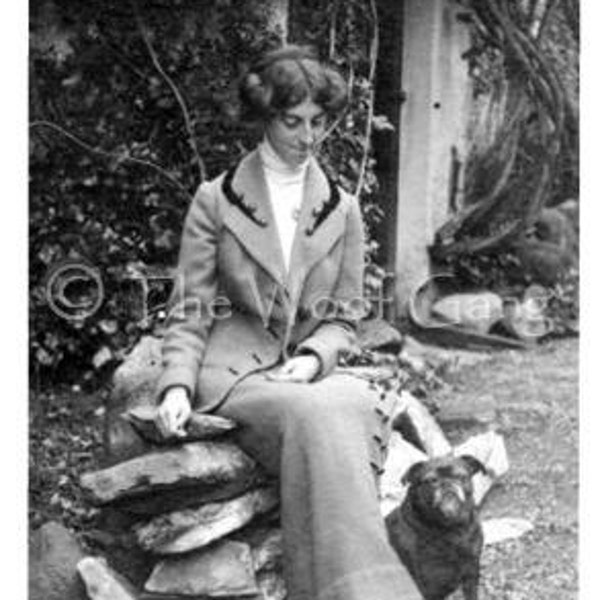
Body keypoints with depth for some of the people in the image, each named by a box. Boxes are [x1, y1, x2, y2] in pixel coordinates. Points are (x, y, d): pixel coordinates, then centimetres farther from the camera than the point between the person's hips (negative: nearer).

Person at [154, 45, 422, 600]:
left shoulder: (341, 208, 12)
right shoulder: (216, 200, 5)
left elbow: (344, 317, 13)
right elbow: (190, 311, 4)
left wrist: (314, 357, -9)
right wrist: (177, 385, -13)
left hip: (309, 369, 3)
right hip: (233, 370, -3)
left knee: (361, 407, -34)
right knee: (316, 417, -36)